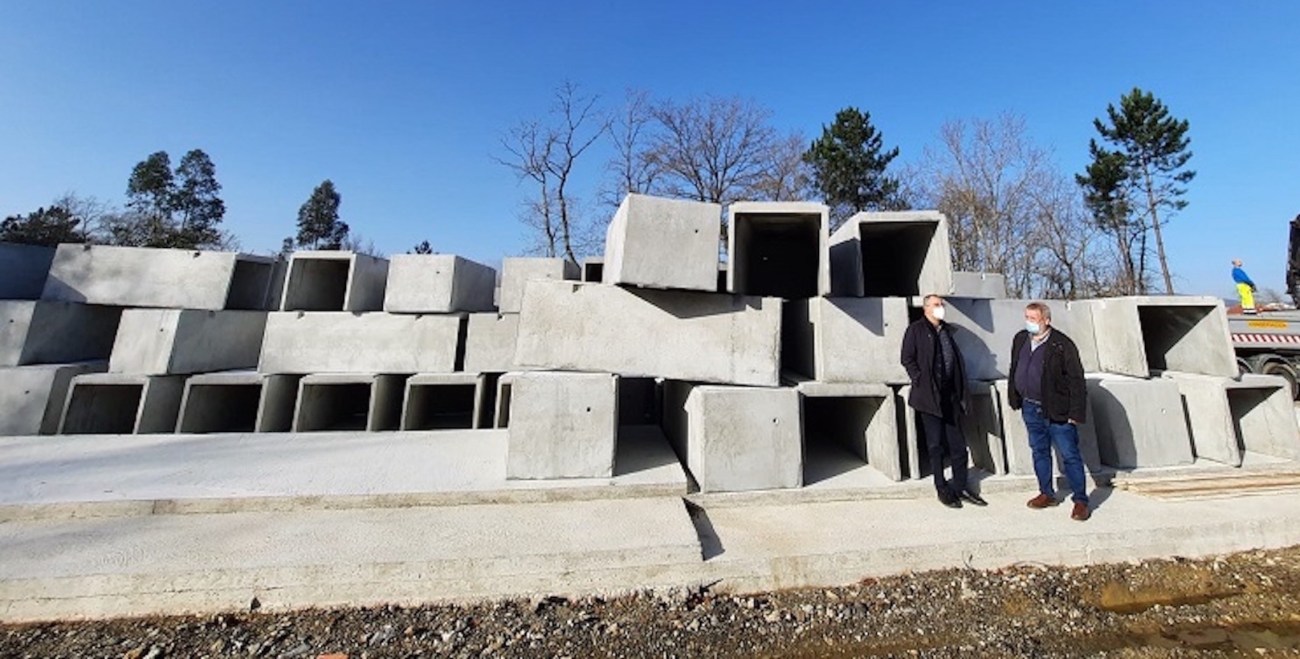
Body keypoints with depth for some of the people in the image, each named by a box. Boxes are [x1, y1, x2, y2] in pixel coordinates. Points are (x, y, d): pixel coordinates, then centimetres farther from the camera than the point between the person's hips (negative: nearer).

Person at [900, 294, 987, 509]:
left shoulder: (946, 330, 15)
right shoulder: (916, 330, -4)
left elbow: (956, 359, 18)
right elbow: (907, 359, -6)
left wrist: (959, 390, 10)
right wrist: (919, 381, -13)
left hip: (949, 395, 6)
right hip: (929, 395, -6)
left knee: (957, 444, 9)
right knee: (936, 444, 3)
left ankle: (960, 487, 22)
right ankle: (942, 490, 14)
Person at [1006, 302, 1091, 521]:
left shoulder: (1062, 345, -13)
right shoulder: (1020, 339, 5)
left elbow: (1076, 381, -12)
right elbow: (1014, 371, 13)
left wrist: (1076, 412, -14)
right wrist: (1015, 400, 12)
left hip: (1057, 411, -6)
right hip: (1031, 408, 6)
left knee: (1070, 456, 3)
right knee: (1039, 452, 15)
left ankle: (1080, 500, 16)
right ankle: (1047, 494, 28)